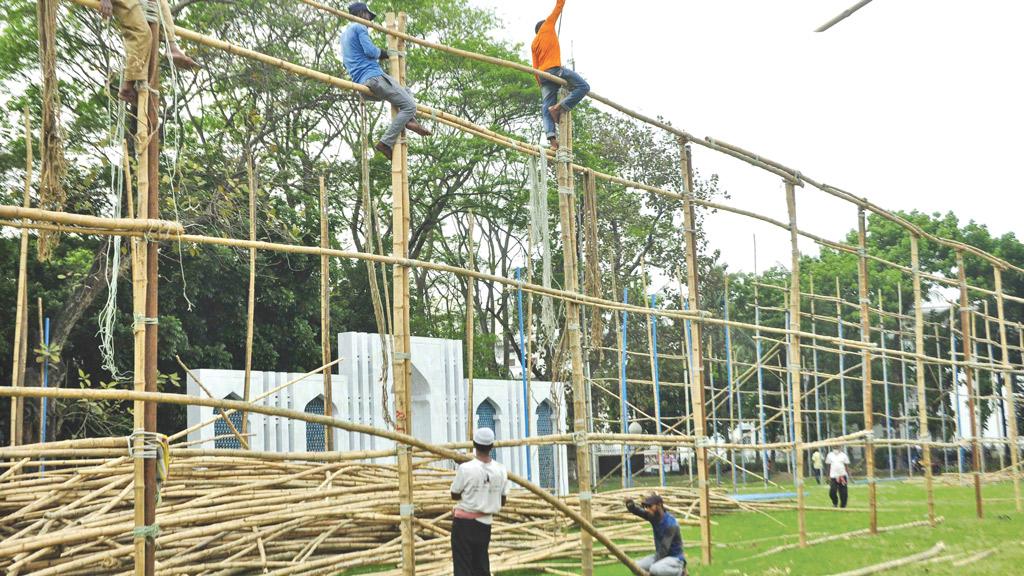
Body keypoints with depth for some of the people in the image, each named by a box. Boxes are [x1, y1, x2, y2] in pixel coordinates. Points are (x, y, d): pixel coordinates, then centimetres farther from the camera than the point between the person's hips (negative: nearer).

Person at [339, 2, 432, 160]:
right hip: (373, 76, -10)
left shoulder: (344, 34, 27)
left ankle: (411, 122, -4)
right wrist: (383, 53, 7)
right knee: (409, 105, -10)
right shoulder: (359, 27, -1)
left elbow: (347, 62, 33)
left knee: (407, 93, 25)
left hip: (362, 84, 10)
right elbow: (370, 50, -16)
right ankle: (386, 143, -19)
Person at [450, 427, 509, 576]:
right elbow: (502, 501, 6)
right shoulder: (501, 470, -4)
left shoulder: (465, 468, -16)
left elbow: (455, 495, -2)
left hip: (464, 523, -4)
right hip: (485, 524, 4)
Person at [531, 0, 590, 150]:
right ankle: (559, 107, -20)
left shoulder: (534, 44, 27)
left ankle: (551, 136, -22)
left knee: (546, 108, -3)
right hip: (555, 69, -7)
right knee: (583, 86, -8)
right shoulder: (547, 26, 14)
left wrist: (541, 85, 21)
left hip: (543, 75, 7)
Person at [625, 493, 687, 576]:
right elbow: (636, 510, -11)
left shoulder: (670, 523, -24)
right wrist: (630, 504, -37)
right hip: (661, 556, 8)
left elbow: (664, 549, -24)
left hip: (674, 558, -8)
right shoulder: (653, 516, -2)